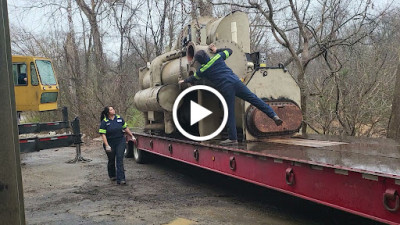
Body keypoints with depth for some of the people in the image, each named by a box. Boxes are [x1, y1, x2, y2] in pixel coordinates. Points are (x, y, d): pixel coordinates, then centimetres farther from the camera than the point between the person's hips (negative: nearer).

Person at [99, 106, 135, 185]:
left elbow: (125, 128, 12)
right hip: (110, 143, -1)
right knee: (111, 160, 13)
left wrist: (132, 136, 12)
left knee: (120, 159, -8)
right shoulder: (104, 122, -10)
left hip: (120, 141, 2)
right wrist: (107, 145, -22)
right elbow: (103, 134, -14)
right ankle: (112, 176, 38)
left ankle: (120, 179, -10)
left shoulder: (119, 118, 1)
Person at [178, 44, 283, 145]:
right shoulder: (218, 57, 12)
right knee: (254, 99, 5)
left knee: (230, 113, 4)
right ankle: (274, 115, -2)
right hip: (236, 82, 3)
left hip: (226, 89, -3)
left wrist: (184, 81, 50)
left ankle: (233, 138, 8)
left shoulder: (202, 70, 10)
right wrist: (217, 50, 42)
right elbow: (229, 50, 31)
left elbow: (193, 78, 30)